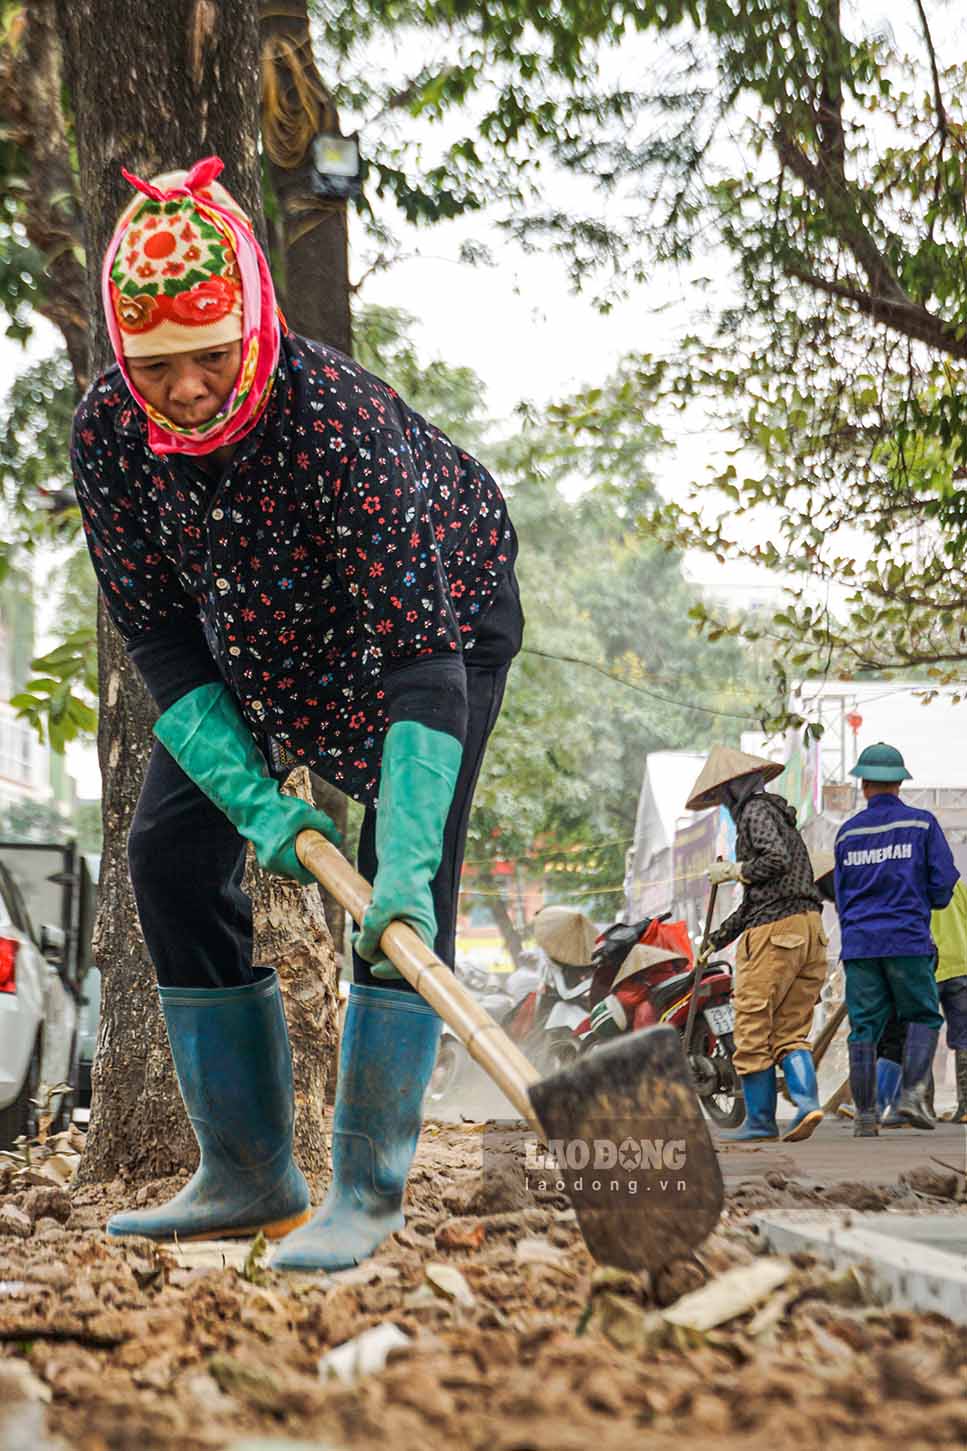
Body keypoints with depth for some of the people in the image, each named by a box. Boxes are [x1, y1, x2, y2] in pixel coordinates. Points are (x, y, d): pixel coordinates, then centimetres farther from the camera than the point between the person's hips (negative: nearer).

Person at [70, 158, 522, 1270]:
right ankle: (248, 1179, 6)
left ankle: (368, 1191, -10)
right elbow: (157, 635, -16)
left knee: (405, 878, -20)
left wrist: (407, 858, -52)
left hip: (443, 607, -5)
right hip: (255, 633, 5)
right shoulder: (108, 431, -24)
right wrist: (255, 800, -27)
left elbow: (419, 650, -43)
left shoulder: (340, 418, -40)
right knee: (171, 853, -3)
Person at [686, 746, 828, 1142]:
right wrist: (717, 938, 36)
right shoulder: (779, 815, 26)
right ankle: (807, 1102, -12)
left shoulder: (756, 810, -2)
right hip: (809, 929, 9)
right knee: (790, 1031, 7)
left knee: (753, 1030, -1)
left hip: (773, 931, -9)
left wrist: (732, 870, -6)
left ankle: (760, 1120, 4)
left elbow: (777, 859, -21)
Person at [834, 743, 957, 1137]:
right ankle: (910, 1095, -7)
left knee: (864, 1027, 4)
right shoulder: (922, 823, 1)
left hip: (858, 941, 3)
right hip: (909, 940, -3)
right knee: (924, 1018, 10)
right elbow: (943, 882, -2)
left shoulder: (848, 832, 10)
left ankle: (865, 1116, 3)